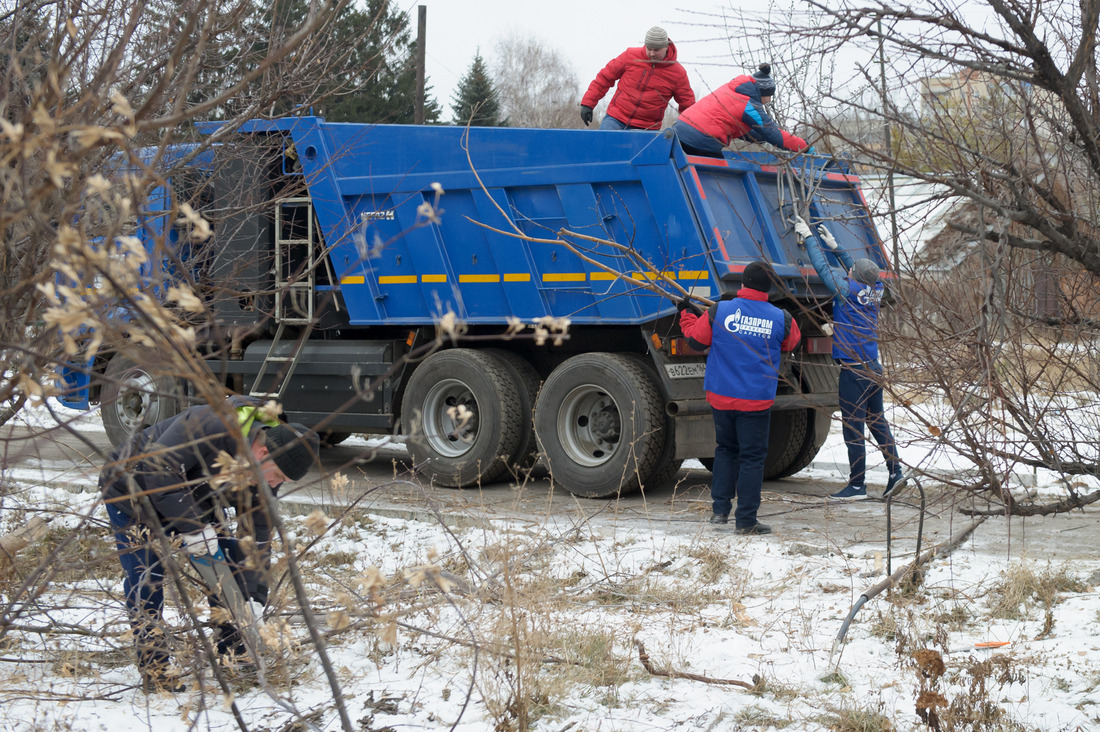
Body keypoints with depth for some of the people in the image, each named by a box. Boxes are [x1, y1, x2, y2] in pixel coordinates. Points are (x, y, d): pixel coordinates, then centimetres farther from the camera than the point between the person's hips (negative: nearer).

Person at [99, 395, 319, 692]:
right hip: (134, 494, -7)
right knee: (146, 581, -14)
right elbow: (157, 470, -40)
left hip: (191, 503, 7)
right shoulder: (208, 426, -39)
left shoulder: (267, 469, -14)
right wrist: (191, 526, -41)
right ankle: (153, 668, -3)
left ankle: (235, 653, 13)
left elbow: (256, 535, -10)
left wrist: (253, 595, -16)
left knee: (228, 568, 0)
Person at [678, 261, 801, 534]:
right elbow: (791, 343, 16)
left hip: (721, 396, 2)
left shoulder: (718, 311, -6)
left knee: (725, 449, 20)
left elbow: (696, 340, 7)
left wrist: (687, 314, 26)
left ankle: (720, 509, 17)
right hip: (757, 400, -2)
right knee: (752, 456, 4)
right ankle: (746, 520, 5)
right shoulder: (780, 319, -5)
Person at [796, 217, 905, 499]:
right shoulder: (875, 291, 6)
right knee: (877, 421, 18)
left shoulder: (847, 290, -12)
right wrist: (834, 245, 31)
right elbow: (862, 273, 26)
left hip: (853, 369, -8)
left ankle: (857, 485, 1)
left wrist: (809, 237, 8)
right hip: (873, 367, 8)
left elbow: (823, 267, -3)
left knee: (853, 428, -2)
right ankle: (895, 471, 15)